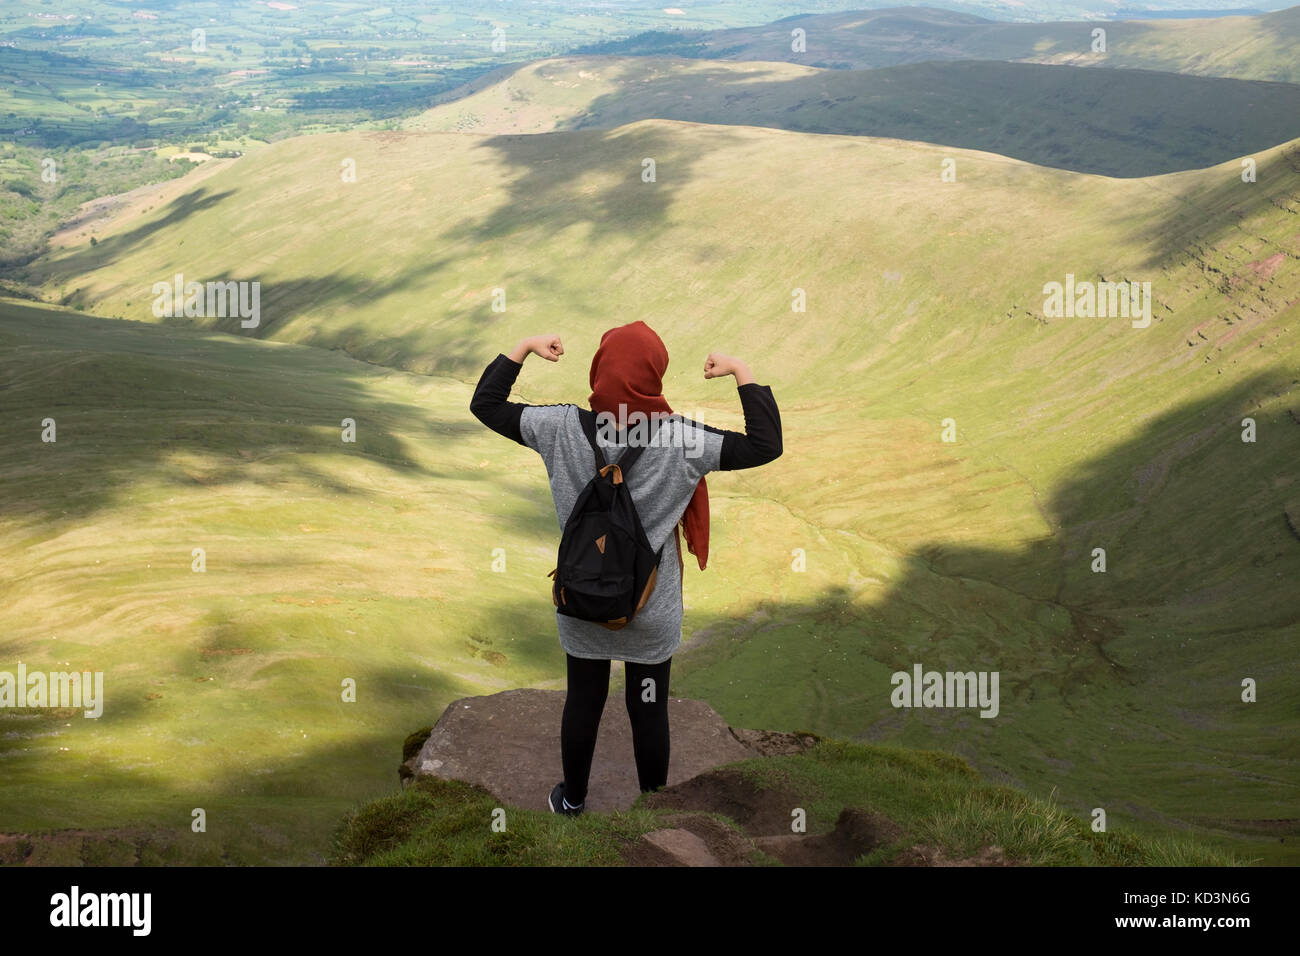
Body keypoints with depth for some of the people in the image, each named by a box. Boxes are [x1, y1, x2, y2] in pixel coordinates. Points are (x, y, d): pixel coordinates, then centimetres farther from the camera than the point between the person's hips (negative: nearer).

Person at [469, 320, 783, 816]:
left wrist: (524, 347, 2)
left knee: (583, 701, 21)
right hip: (652, 609, -2)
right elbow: (766, 445, -19)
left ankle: (572, 800, 40)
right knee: (649, 709, 16)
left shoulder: (563, 429, -17)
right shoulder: (679, 440, -23)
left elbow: (485, 404, -5)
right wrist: (741, 372, -12)